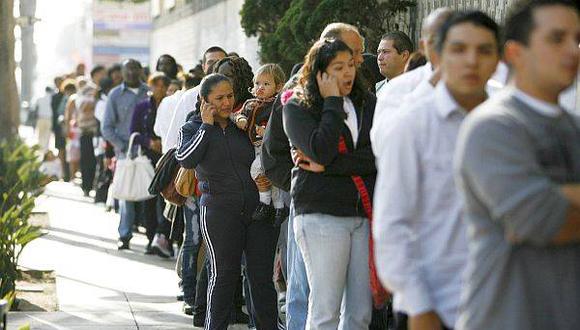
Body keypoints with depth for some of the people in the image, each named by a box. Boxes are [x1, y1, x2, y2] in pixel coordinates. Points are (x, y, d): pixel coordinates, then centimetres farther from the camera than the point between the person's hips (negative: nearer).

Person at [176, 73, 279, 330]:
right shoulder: (193, 129, 7)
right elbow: (186, 159, -14)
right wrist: (207, 126, -8)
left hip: (258, 209, 3)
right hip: (219, 210, -3)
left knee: (262, 275, 0)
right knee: (224, 274, -1)